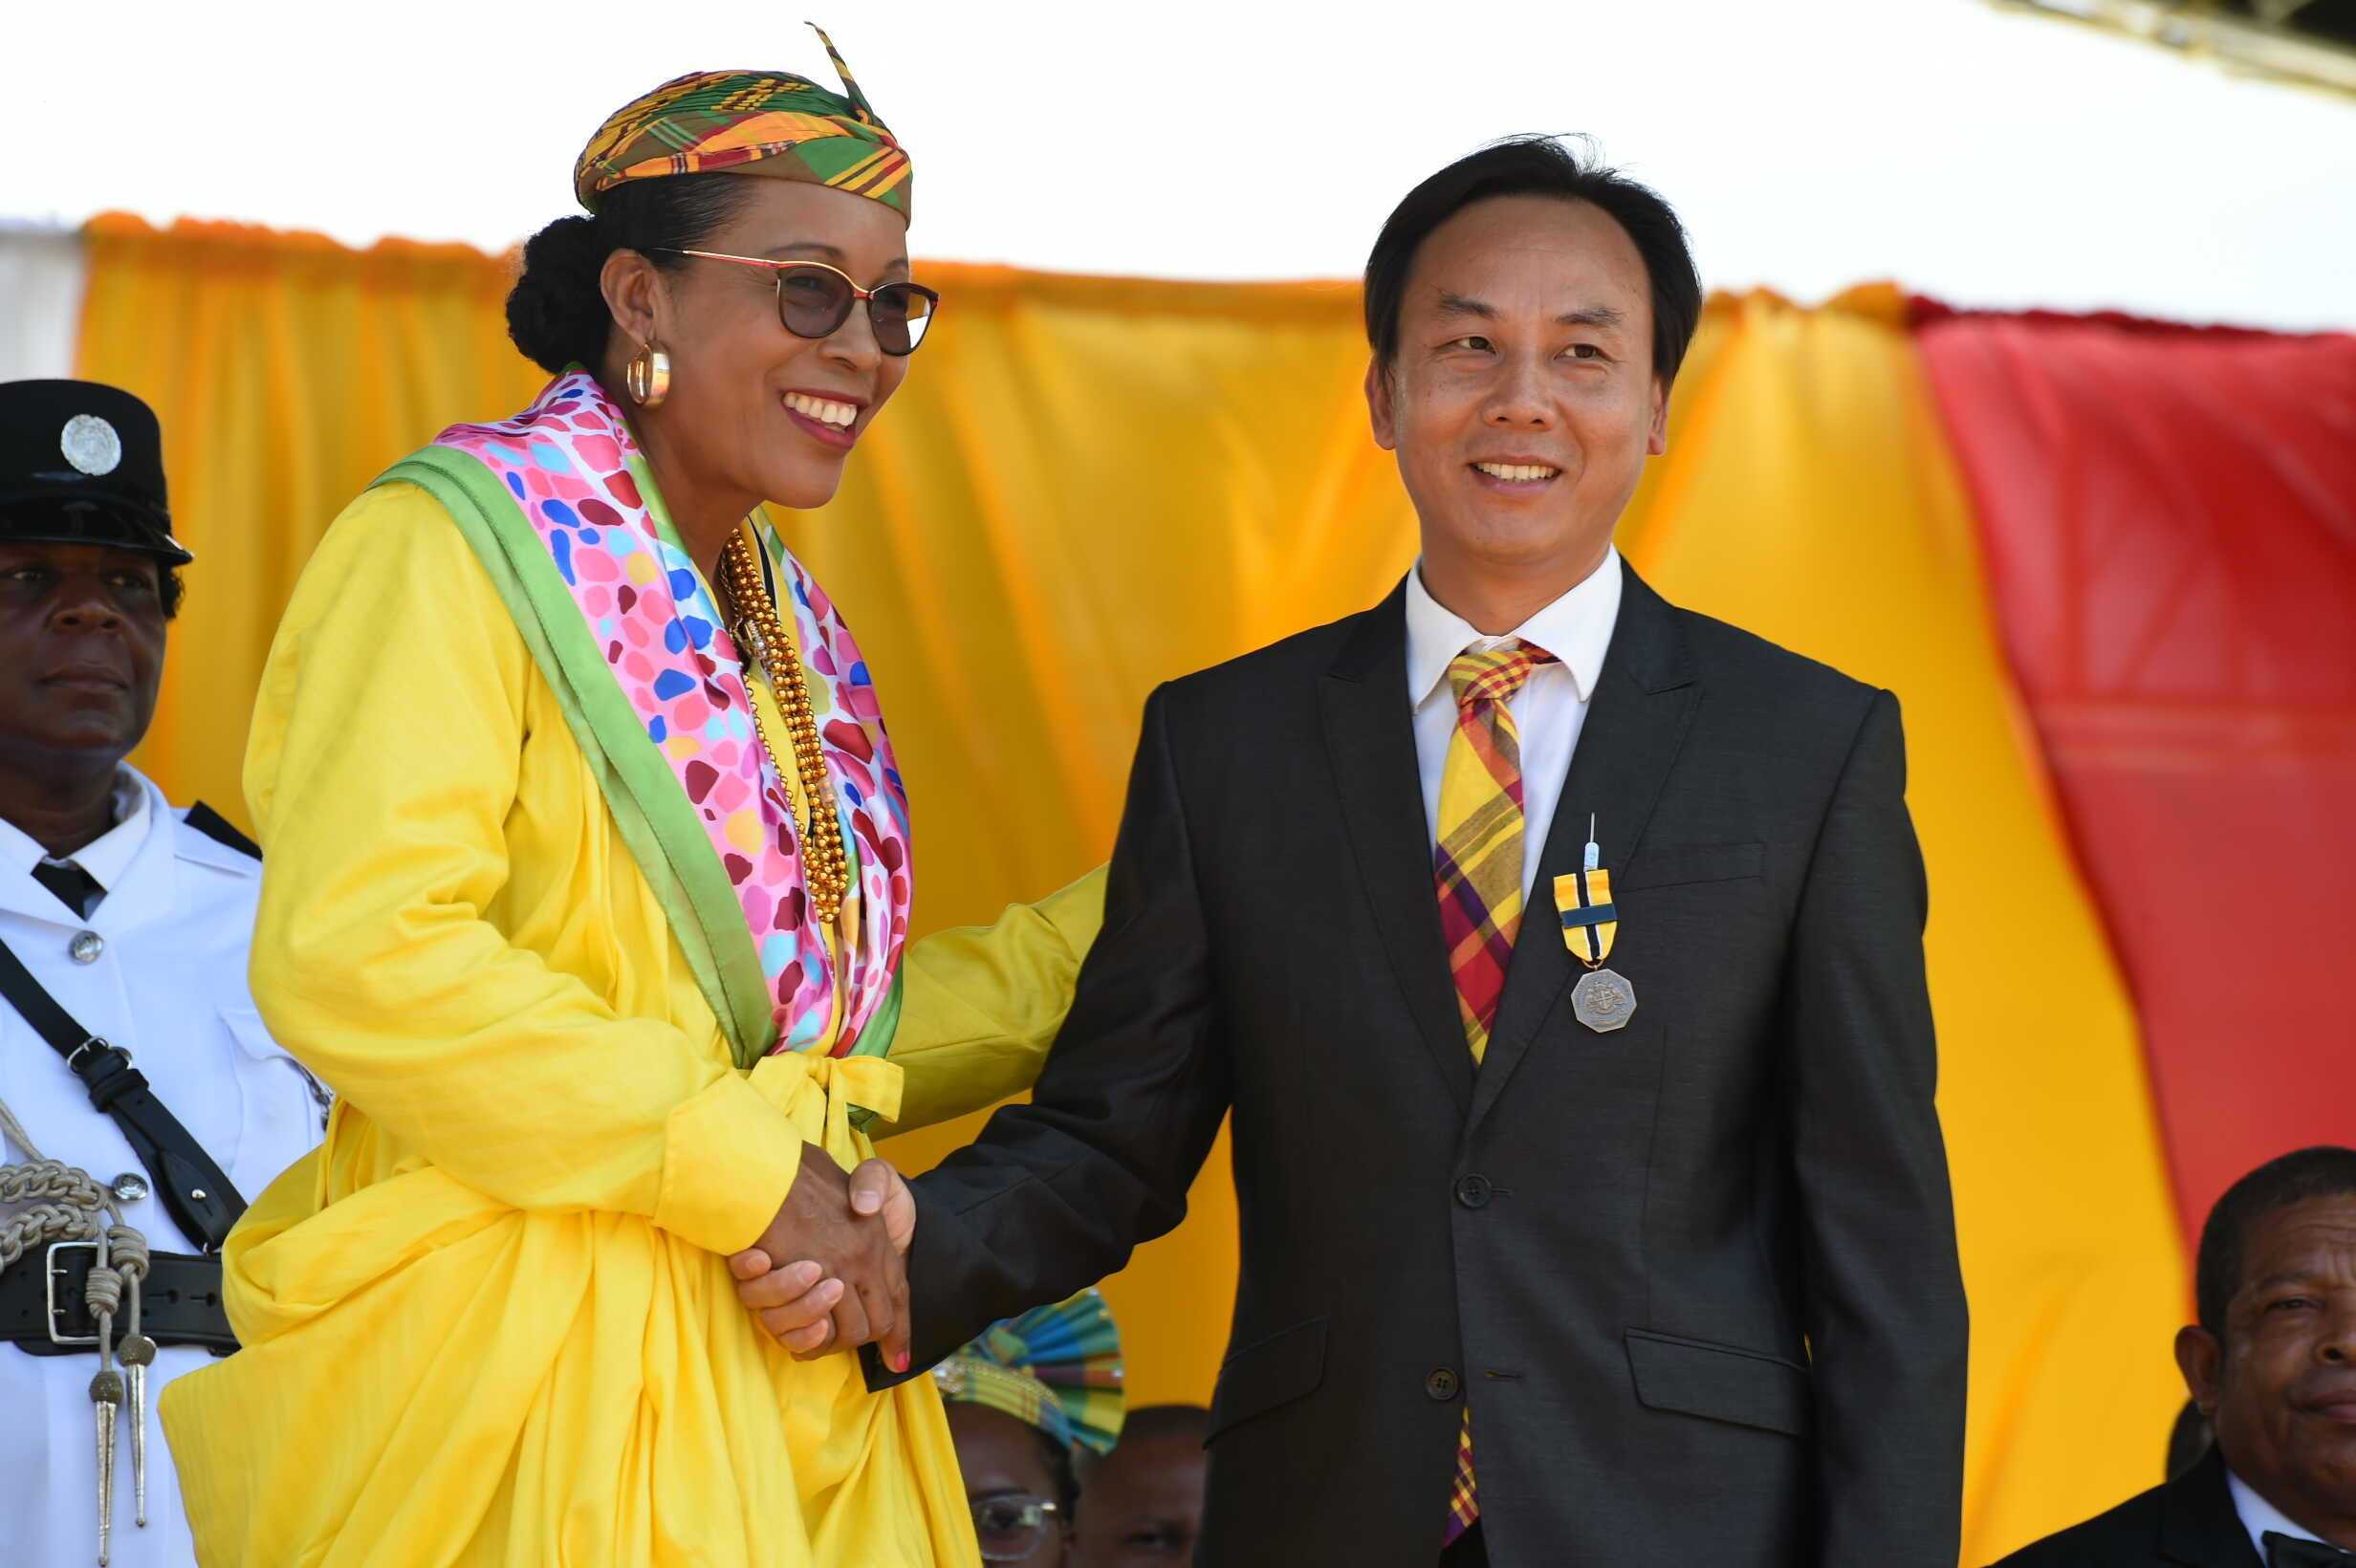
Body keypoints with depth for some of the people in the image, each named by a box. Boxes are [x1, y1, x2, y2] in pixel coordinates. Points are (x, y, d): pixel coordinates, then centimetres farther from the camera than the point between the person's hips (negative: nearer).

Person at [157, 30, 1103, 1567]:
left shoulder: (788, 622, 16)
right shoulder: (455, 546, -8)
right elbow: (351, 951, -20)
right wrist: (745, 1166, -18)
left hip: (777, 1365, 7)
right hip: (515, 1364, -7)